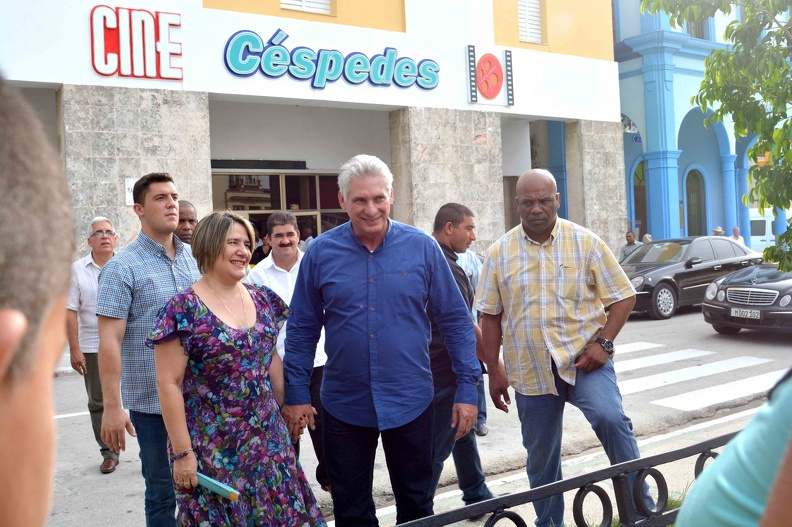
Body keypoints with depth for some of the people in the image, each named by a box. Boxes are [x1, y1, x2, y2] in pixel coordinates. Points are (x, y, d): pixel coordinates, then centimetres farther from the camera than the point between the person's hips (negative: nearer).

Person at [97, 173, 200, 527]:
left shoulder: (195, 259, 7)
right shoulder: (122, 267, -9)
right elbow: (109, 341, -12)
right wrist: (112, 407, -17)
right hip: (152, 401, -4)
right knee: (163, 493, 9)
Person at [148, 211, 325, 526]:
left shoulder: (262, 300, 5)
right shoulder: (183, 309, -12)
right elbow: (169, 384, -12)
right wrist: (182, 452, -14)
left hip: (268, 440, 5)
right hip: (212, 449, -5)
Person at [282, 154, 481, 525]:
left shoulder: (422, 248, -5)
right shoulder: (320, 253, -4)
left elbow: (455, 320, -1)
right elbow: (302, 329, 2)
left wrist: (467, 387, -4)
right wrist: (296, 394, 0)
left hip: (410, 403, 0)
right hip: (344, 407, 1)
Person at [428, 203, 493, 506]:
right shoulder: (447, 267, -20)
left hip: (431, 367, 10)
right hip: (446, 371, -10)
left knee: (463, 433, 23)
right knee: (437, 447, -3)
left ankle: (476, 495, 38)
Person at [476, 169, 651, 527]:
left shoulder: (586, 242, -2)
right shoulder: (499, 253, 2)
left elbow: (623, 297, 0)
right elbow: (490, 316, 6)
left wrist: (602, 342, -12)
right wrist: (494, 372, 4)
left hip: (583, 358, -2)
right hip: (530, 370, 2)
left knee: (611, 419, -26)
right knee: (540, 457, 11)